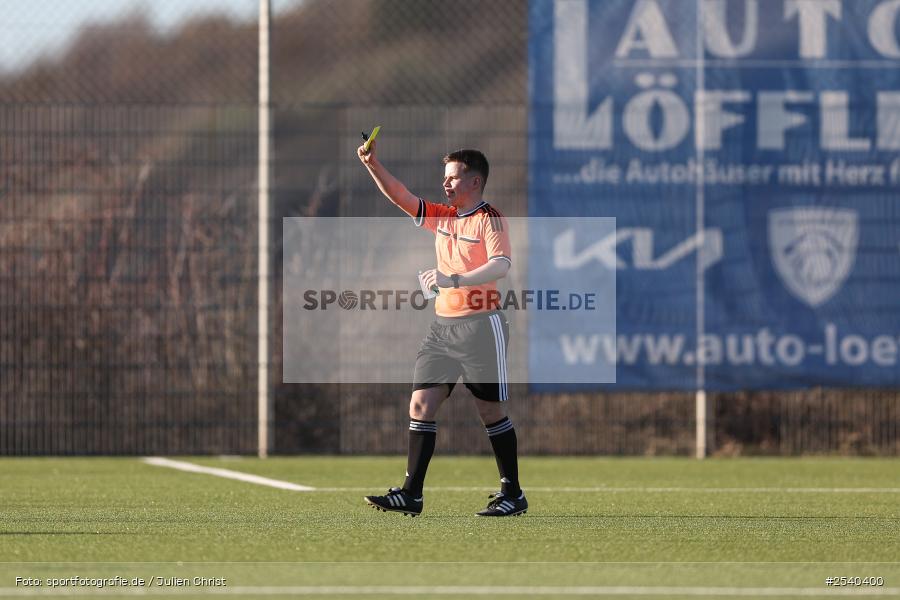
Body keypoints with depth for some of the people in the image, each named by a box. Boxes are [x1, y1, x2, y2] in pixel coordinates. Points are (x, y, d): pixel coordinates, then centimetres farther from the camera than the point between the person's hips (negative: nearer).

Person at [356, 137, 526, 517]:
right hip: (443, 325, 7)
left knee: (491, 412, 0)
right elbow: (400, 197, 10)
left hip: (480, 325, -7)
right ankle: (411, 494, -4)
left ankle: (512, 494, 10)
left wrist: (454, 279, -34)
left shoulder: (489, 219, -9)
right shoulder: (442, 217, 13)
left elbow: (501, 265, -23)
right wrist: (373, 165, -6)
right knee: (421, 404, -2)